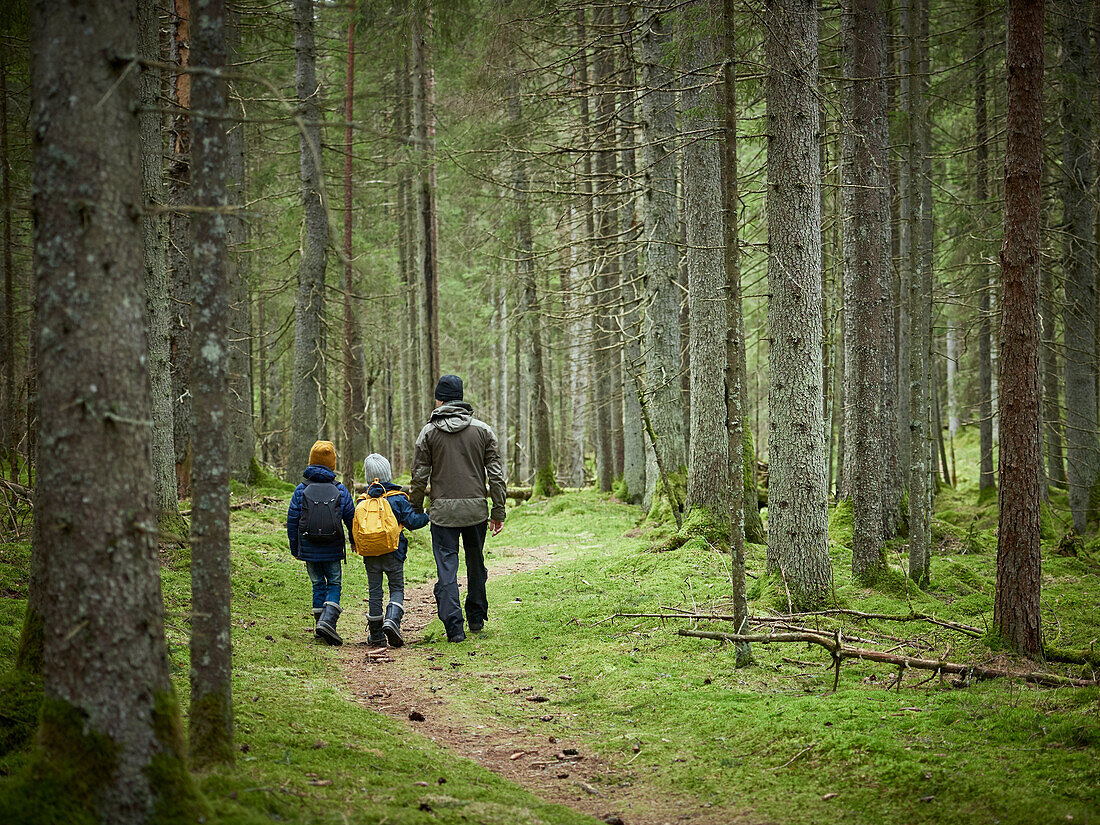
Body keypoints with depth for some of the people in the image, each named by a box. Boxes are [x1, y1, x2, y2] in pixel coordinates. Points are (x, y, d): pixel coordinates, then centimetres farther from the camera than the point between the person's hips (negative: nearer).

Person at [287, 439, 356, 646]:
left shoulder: (301, 490, 0)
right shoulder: (340, 491, 0)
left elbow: (292, 520, 2)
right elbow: (351, 518, 5)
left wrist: (294, 548, 11)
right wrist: (355, 542, 22)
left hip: (309, 550, 1)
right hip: (333, 551, -1)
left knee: (318, 585, 13)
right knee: (334, 585, 4)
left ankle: (321, 623, 15)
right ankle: (327, 620, -17)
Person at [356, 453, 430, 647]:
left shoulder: (363, 500, 3)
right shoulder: (397, 498, -6)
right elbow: (411, 522, -8)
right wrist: (427, 516, 9)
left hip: (370, 554, 2)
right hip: (393, 553, -2)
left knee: (374, 592, 8)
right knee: (397, 589, 7)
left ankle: (376, 636, 11)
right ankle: (392, 620, -18)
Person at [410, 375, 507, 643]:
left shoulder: (429, 432, -1)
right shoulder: (483, 430, 4)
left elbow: (420, 475, -1)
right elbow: (496, 473, 3)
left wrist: (415, 510, 10)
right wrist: (498, 511, 8)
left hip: (443, 510, -2)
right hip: (476, 509, 2)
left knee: (446, 568, -1)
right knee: (476, 565, 18)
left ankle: (454, 627, -9)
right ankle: (476, 618, 28)